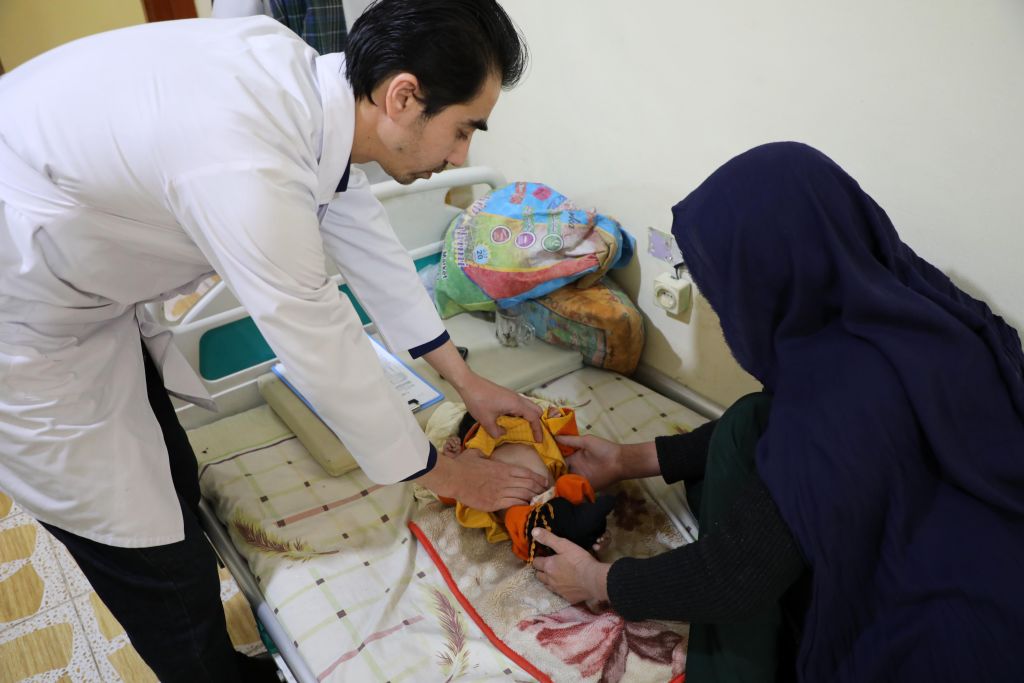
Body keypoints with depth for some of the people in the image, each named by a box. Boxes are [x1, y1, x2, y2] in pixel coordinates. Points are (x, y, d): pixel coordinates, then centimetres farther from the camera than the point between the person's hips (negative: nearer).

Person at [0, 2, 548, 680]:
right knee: (165, 569, 2)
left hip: (82, 289, 8)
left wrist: (466, 380, 9)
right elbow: (324, 352, -25)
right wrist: (444, 475, -8)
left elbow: (365, 237, 1)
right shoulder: (249, 166, -36)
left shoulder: (304, 82, -10)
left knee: (176, 493, 18)